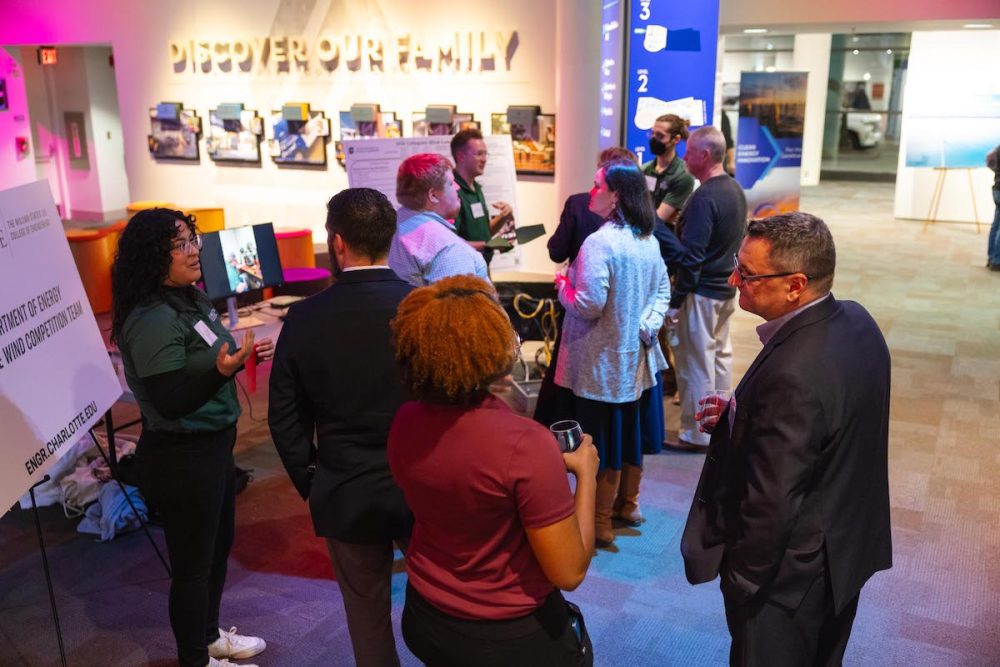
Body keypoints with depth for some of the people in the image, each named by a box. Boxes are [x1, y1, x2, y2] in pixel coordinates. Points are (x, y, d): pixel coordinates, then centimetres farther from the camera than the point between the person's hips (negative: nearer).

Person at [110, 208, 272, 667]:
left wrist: (245, 352, 5)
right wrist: (222, 369, -38)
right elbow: (170, 401, -25)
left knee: (219, 545, 24)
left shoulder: (192, 299, 4)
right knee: (193, 564, 8)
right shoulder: (153, 319, -23)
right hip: (181, 460, -9)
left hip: (213, 446, 9)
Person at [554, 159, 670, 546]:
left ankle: (600, 523, 16)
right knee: (631, 431, 21)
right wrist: (651, 323, 1)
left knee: (602, 441, 3)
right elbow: (663, 289, 11)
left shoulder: (599, 243, -23)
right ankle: (628, 504, 38)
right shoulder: (648, 240, 4)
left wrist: (563, 287, -7)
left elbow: (589, 304, -25)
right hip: (637, 355, 8)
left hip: (603, 361, -8)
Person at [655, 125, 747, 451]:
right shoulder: (735, 190, 8)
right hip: (726, 289, 9)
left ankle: (696, 434, 10)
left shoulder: (704, 198, -21)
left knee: (696, 362, 0)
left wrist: (675, 300, -19)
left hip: (702, 291, -9)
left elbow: (690, 256, -23)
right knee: (720, 355, 18)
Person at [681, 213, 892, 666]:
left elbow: (771, 505, -30)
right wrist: (740, 416, -3)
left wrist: (741, 578, -14)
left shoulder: (792, 374, -36)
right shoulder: (856, 321, -7)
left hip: (793, 573, -8)